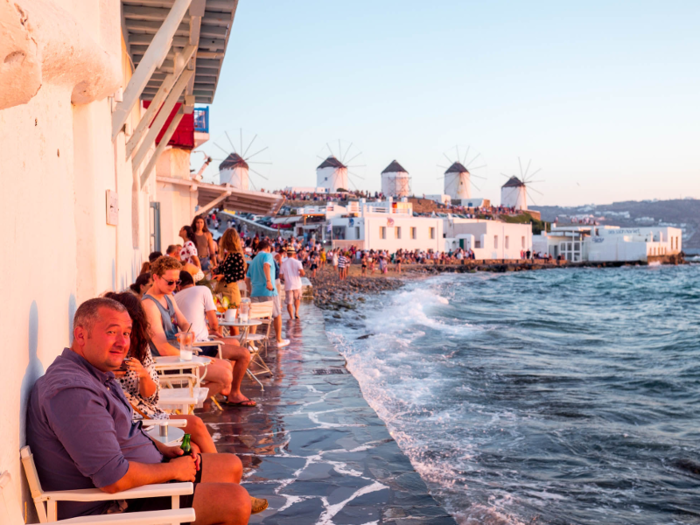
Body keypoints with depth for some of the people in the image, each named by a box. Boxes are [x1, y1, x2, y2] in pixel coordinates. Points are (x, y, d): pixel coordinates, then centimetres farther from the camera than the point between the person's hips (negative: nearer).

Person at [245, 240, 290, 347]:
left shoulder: (254, 260, 20)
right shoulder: (267, 255, -1)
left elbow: (247, 279, 18)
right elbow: (266, 265, -23)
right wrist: (269, 281, -34)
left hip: (255, 292, 5)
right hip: (268, 292, -5)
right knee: (277, 315, 14)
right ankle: (279, 340, 24)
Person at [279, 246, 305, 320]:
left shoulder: (283, 263, 0)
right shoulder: (297, 262, -4)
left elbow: (281, 276, -1)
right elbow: (303, 273, -15)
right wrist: (299, 275, 7)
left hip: (288, 285, 0)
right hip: (297, 284, 0)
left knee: (289, 302, 5)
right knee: (297, 299, 24)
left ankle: (292, 317, -1)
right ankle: (296, 312, 8)